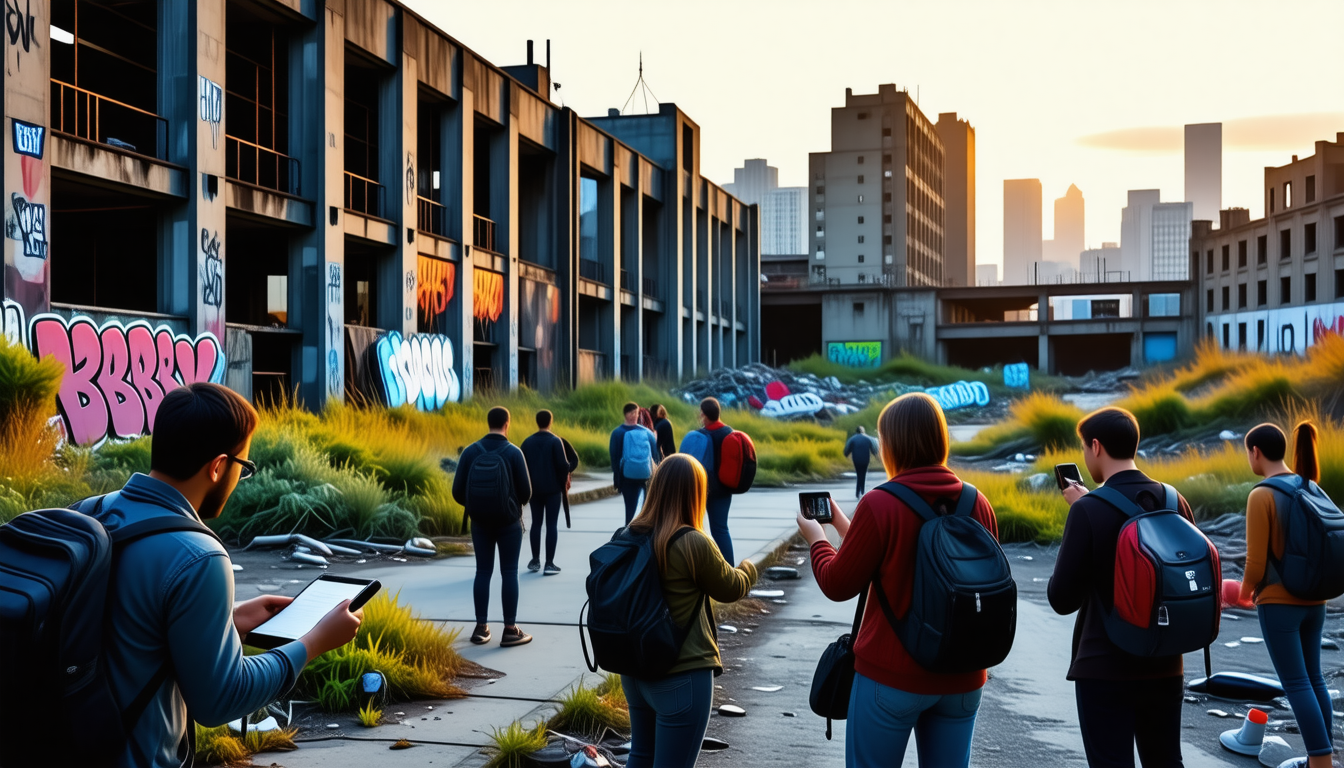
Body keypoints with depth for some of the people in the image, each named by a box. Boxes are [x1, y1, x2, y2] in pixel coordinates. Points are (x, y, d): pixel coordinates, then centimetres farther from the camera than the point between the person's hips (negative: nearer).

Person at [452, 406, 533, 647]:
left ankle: (481, 627, 11)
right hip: (509, 520, -3)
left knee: (483, 572, 9)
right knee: (509, 573, 2)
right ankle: (510, 630, 2)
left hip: (480, 520, 3)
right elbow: (526, 492, -9)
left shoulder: (471, 452, -3)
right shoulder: (513, 452, -10)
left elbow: (458, 491, -2)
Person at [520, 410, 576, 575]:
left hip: (534, 488, 4)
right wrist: (564, 480, 5)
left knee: (536, 523, 13)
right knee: (551, 524, -1)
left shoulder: (528, 442, 2)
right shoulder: (555, 441, -10)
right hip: (553, 488, -4)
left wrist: (528, 483, 14)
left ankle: (535, 561, 16)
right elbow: (563, 464, -13)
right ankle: (549, 563, -3)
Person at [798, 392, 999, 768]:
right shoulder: (978, 504, -2)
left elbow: (838, 585, -10)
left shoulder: (880, 505, -16)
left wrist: (816, 539, 13)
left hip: (892, 675, -4)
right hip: (962, 679, 4)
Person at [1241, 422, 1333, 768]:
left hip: (1279, 602, -7)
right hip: (1313, 599, 7)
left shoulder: (1261, 495, -16)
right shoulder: (1309, 489, 5)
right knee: (1313, 678, 17)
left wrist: (1247, 587, 4)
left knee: (1296, 684, 0)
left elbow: (1256, 561, -15)